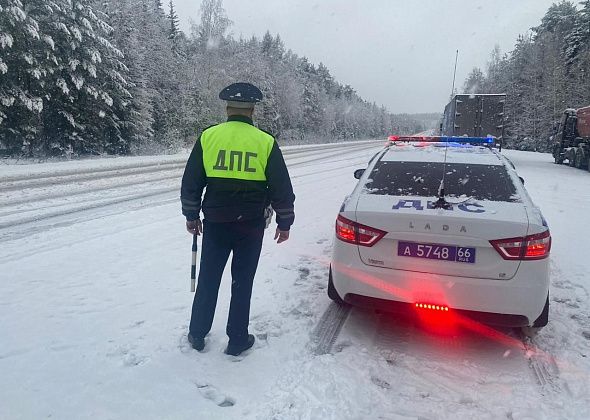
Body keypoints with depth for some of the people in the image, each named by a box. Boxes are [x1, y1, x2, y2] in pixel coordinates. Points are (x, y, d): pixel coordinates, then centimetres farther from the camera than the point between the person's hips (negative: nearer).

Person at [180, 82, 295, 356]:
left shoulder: (208, 137, -2)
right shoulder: (265, 142, -5)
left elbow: (191, 182, 2)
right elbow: (282, 188, -2)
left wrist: (191, 215, 15)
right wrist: (284, 222, 9)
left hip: (215, 222, 1)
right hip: (251, 224, -1)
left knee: (208, 279, 15)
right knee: (242, 282, 11)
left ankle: (197, 335, 28)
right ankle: (237, 340, 21)